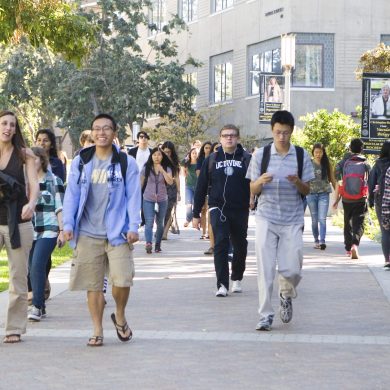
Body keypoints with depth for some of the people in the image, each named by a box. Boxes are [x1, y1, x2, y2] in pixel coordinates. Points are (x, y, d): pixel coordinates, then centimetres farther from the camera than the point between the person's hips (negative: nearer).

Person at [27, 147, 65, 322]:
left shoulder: (54, 181, 1)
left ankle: (37, 306, -17)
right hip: (29, 231, 5)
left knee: (37, 266, -18)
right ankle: (40, 307, 14)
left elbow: (60, 208, 0)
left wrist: (62, 231, -6)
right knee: (32, 269, 5)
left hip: (48, 231, -5)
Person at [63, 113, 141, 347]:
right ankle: (97, 331, 14)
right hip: (88, 233, 2)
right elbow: (72, 194, 7)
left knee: (122, 279, -12)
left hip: (117, 233, -2)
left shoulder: (126, 163, 2)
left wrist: (133, 227, -9)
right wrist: (68, 224, -2)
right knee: (93, 284, 4)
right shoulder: (81, 162, 7)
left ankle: (120, 316, 16)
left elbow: (133, 197, 0)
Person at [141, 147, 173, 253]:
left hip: (162, 200, 1)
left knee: (160, 223, 9)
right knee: (149, 222, -16)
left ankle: (157, 245, 20)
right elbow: (141, 183, 10)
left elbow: (170, 182, -14)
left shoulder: (167, 169, 1)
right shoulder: (146, 169, 2)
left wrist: (162, 171, -21)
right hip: (148, 199, -1)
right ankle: (148, 243, -30)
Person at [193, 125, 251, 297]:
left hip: (240, 210, 1)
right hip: (218, 209, -1)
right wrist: (196, 214, 8)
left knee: (240, 245, 10)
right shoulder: (211, 160, 7)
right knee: (220, 244, -13)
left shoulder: (246, 159, 3)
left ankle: (236, 279, 32)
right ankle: (222, 285, -15)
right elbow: (201, 187, 10)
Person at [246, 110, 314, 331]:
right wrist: (261, 181, -19)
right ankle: (266, 315, 3)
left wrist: (297, 182, -18)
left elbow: (307, 191, 5)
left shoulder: (302, 156, 1)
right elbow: (253, 190, 4)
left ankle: (287, 296, 31)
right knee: (265, 269, -5)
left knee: (292, 269, -2)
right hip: (266, 219, 0)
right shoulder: (261, 154, 1)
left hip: (292, 221, 0)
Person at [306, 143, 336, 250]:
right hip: (311, 194, 1)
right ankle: (316, 240, 17)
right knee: (314, 220, 6)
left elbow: (332, 179, 10)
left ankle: (322, 241, -18)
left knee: (322, 219, -12)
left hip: (324, 194, -1)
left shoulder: (327, 164, 6)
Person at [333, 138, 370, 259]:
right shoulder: (366, 165, -1)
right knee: (359, 223, -2)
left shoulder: (342, 163, -2)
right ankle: (355, 244, -26)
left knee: (347, 223, 17)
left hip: (346, 199, 1)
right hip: (361, 200, -1)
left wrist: (336, 199, 4)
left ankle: (348, 248, 24)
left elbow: (338, 183, -3)